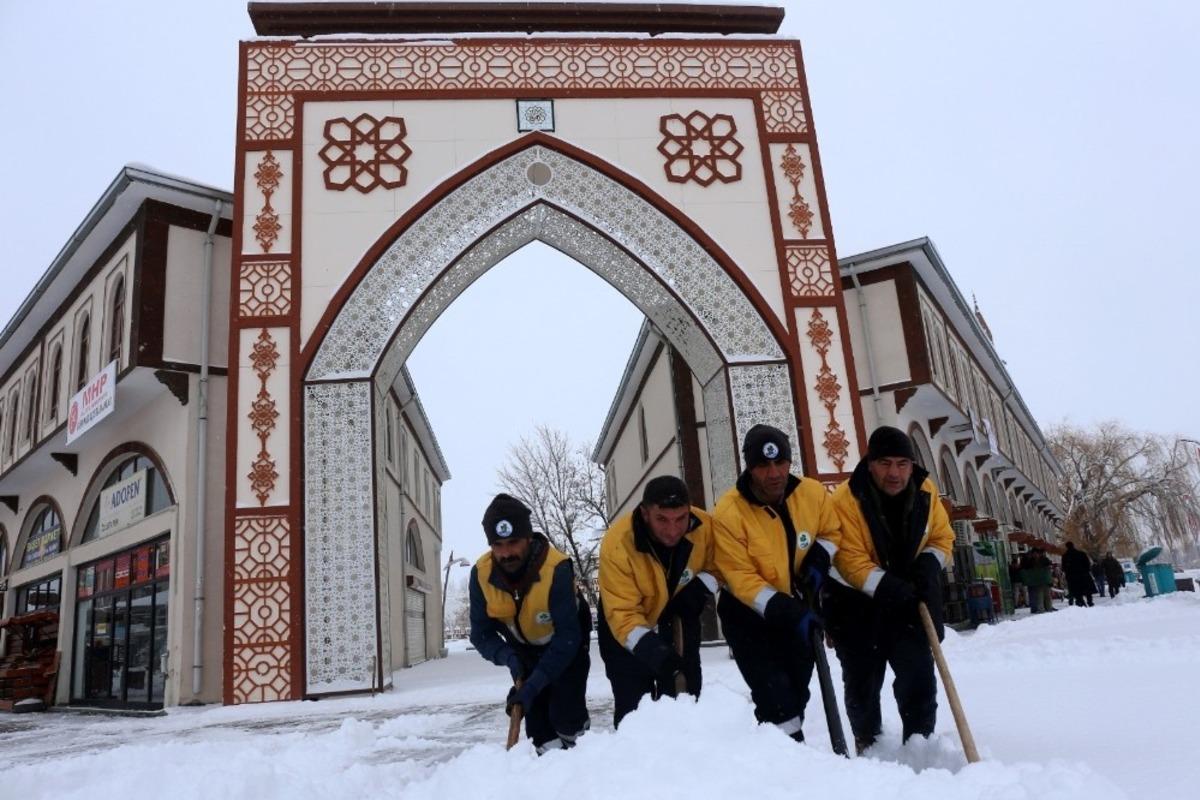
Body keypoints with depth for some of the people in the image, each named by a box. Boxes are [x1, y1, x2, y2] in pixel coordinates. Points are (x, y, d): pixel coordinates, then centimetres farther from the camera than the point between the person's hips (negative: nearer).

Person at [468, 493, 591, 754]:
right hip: (524, 649, 3)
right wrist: (508, 658, -35)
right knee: (535, 711, -4)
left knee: (564, 713, -10)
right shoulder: (481, 573, -25)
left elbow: (567, 636, -36)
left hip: (567, 644, -3)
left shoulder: (557, 569, -39)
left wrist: (534, 685, -41)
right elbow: (481, 633, -16)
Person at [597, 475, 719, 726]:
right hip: (627, 633, -3)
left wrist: (700, 588, -24)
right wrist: (648, 648, -49)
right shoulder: (617, 543, -35)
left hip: (680, 626, 3)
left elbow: (715, 568, -4)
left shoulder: (705, 527, -25)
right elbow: (622, 614, -34)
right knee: (632, 708, -3)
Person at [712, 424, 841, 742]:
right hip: (748, 612, -5)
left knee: (797, 691, 18)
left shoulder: (813, 493, -15)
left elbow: (831, 531, 6)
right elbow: (741, 579, -26)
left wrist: (820, 558, -14)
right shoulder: (728, 513, -28)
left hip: (797, 606, 5)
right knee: (776, 697, -12)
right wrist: (784, 611, -35)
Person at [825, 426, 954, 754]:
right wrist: (886, 587, -37)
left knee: (919, 682, 3)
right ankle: (869, 747, 33)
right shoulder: (846, 499, -23)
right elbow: (851, 561, -25)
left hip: (909, 603, 3)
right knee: (862, 686, 12)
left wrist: (929, 564, -16)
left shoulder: (925, 491, -8)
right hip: (858, 606, -3)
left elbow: (942, 537, 4)